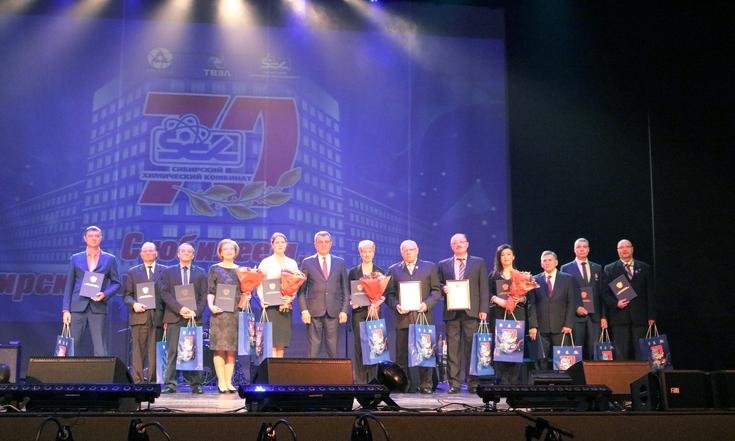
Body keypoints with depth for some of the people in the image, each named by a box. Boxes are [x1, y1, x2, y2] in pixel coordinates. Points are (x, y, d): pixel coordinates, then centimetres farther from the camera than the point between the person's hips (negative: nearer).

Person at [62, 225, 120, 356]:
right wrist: (66, 309, 2)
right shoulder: (76, 258, 13)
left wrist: (105, 294, -10)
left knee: (100, 350, -4)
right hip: (77, 307, 1)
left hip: (98, 308, -1)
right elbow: (69, 285, 10)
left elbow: (116, 283, 10)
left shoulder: (109, 259, 10)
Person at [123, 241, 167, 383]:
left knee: (154, 351, -1)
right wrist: (134, 304, -9)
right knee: (138, 351, -1)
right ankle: (138, 381, 1)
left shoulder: (164, 271, 12)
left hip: (157, 317, 0)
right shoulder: (132, 272, 15)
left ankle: (152, 380, 3)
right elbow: (126, 295, 12)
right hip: (139, 317, 1)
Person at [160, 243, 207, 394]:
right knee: (172, 352, -3)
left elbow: (204, 295, 7)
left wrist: (196, 312, -8)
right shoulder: (168, 272, 13)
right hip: (174, 317, 0)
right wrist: (180, 308, -12)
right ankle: (170, 384, -1)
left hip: (194, 317, 1)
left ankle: (195, 384, 3)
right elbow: (165, 293, 2)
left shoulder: (200, 273, 14)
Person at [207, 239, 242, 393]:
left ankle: (229, 381, 6)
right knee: (220, 348, -5)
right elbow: (210, 291, 1)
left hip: (236, 313, 3)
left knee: (232, 349, 3)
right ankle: (221, 382, -2)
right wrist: (211, 305, -16)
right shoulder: (215, 269, 7)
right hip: (219, 312, -3)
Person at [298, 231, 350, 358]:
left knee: (333, 349, 1)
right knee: (313, 348, -3)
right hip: (314, 311, -1)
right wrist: (304, 310, -5)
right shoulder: (307, 263, 7)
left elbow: (345, 289, 11)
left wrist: (344, 310, 2)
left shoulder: (340, 263, 12)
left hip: (334, 312, 1)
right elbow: (301, 289, 5)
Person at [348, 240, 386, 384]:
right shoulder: (353, 272, 10)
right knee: (359, 345, -5)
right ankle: (360, 381, -2)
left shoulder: (380, 272, 10)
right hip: (359, 312, 0)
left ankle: (372, 380, 3)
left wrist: (375, 303, -10)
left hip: (375, 312, 1)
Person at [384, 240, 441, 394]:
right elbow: (389, 293, 9)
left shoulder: (430, 267, 12)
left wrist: (427, 304, -10)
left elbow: (437, 290, 7)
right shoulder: (393, 270, 13)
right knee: (402, 354, 1)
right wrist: (396, 305, -10)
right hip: (403, 318, 1)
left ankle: (426, 384, 6)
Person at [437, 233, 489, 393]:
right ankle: (454, 383, 4)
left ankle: (473, 383, 4)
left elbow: (484, 287, 5)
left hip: (471, 311, -1)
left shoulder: (479, 262, 11)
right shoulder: (443, 265, 15)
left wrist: (483, 309, -4)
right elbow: (439, 284, 15)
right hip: (451, 312, 1)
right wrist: (443, 288, -9)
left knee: (472, 347, -2)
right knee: (452, 348, 0)